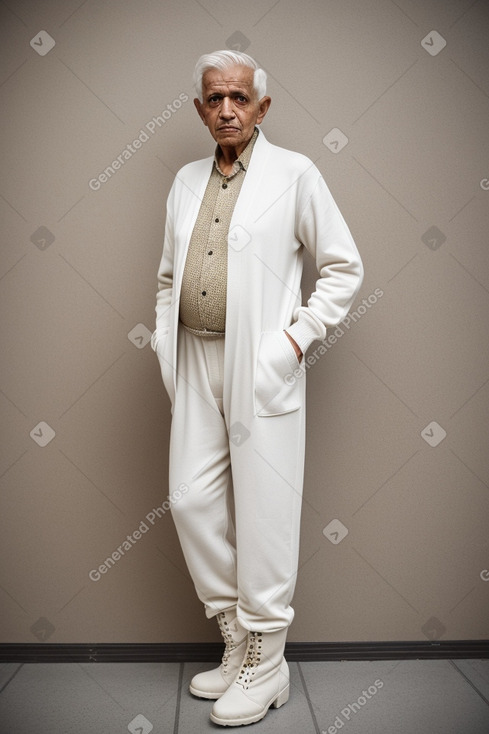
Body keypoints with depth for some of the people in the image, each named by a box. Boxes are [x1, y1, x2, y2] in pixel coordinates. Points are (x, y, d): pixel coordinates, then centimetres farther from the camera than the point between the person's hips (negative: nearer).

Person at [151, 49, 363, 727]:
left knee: (263, 513, -1)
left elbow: (345, 268, 0)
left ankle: (266, 663, 17)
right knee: (193, 500, 6)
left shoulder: (294, 174, -1)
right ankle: (235, 640, 24)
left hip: (261, 365, -5)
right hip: (196, 362, 6)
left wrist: (299, 335, -8)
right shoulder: (188, 180, 16)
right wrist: (165, 335, 8)